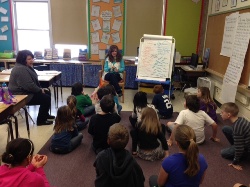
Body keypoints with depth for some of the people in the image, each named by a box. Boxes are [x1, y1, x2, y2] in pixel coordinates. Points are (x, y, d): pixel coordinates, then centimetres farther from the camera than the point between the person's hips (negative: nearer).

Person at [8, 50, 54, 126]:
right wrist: (40, 90, -15)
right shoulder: (21, 69, -25)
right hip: (21, 95, -11)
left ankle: (45, 114, 26)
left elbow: (33, 81, 18)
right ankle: (41, 120, -1)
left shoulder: (26, 67, 11)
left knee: (47, 93, 13)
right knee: (46, 98, -14)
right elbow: (29, 86, -29)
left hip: (26, 91, 11)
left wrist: (40, 89, 4)